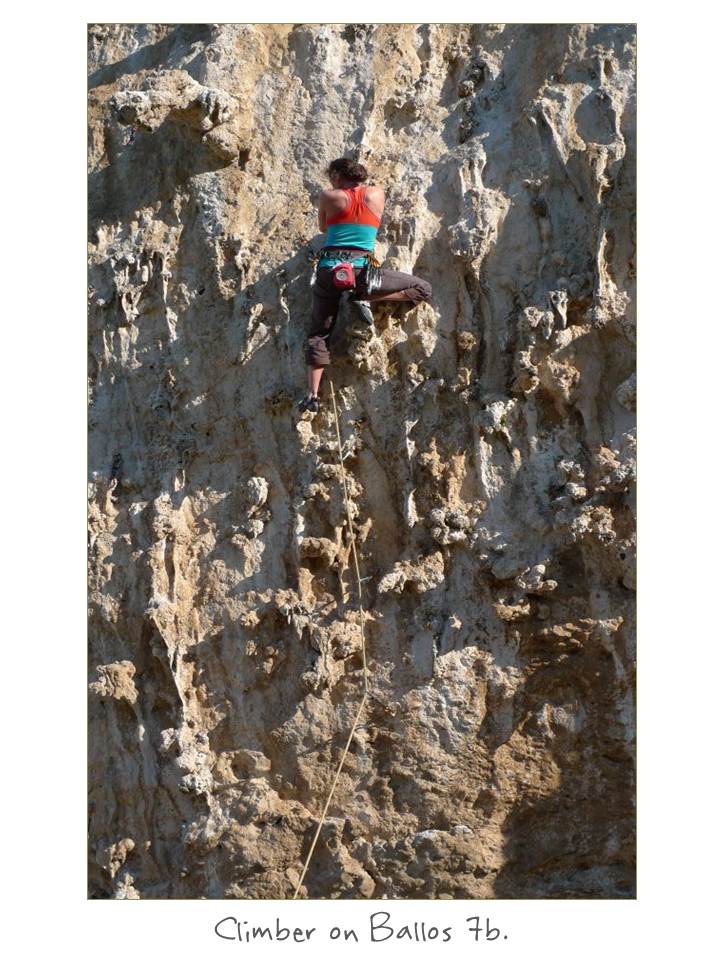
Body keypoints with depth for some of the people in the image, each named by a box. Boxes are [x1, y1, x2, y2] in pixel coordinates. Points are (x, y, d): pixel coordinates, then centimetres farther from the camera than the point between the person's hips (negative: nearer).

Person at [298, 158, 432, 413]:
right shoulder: (377, 194, 7)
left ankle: (312, 394, 3)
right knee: (423, 290, 9)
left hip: (329, 269, 1)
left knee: (318, 333, 15)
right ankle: (364, 298, -4)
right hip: (360, 271, -1)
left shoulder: (329, 197, 4)